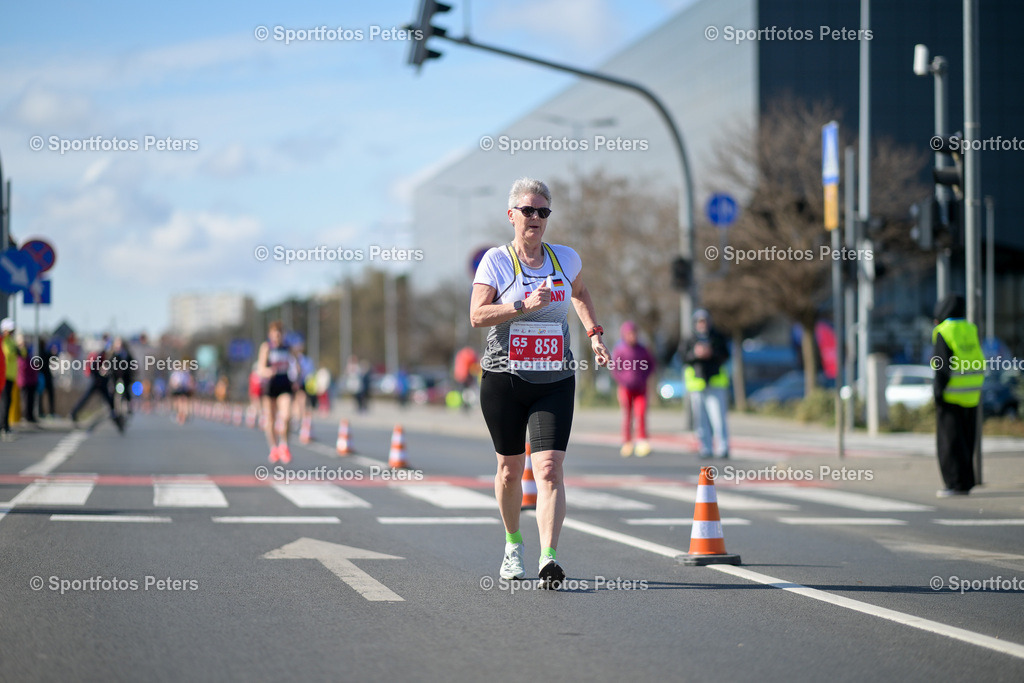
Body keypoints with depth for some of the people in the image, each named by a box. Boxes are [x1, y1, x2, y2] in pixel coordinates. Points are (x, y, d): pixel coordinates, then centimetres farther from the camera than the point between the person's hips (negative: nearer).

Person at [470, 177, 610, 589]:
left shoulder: (566, 259, 7)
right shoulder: (496, 261, -3)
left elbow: (580, 293, 29)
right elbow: (477, 315, -12)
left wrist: (594, 333, 18)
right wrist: (523, 306, -22)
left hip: (555, 381, 1)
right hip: (504, 379, -1)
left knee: (549, 469, -14)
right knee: (510, 467, 11)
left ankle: (549, 560, -21)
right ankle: (513, 545, 35)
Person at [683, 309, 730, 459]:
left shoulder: (717, 337, 8)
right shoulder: (690, 339, 9)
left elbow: (725, 355, 2)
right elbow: (685, 358, 2)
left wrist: (712, 353, -14)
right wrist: (695, 354, -17)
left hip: (716, 381, -1)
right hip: (696, 382, 1)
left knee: (718, 417, -11)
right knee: (701, 419, 2)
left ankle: (722, 448, -12)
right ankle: (706, 448, 8)